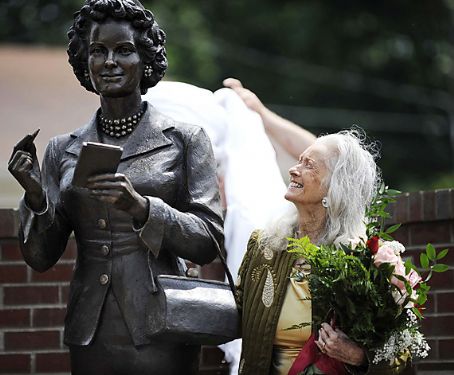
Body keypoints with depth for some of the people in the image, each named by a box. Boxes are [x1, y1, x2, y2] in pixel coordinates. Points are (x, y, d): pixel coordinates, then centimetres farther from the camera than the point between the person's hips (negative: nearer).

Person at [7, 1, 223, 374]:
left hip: (159, 333, -3)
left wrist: (141, 207, -19)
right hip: (91, 337, 3)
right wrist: (36, 198, -10)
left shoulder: (185, 139, 0)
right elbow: (41, 257, 7)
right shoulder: (62, 150, 8)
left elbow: (208, 242, -6)